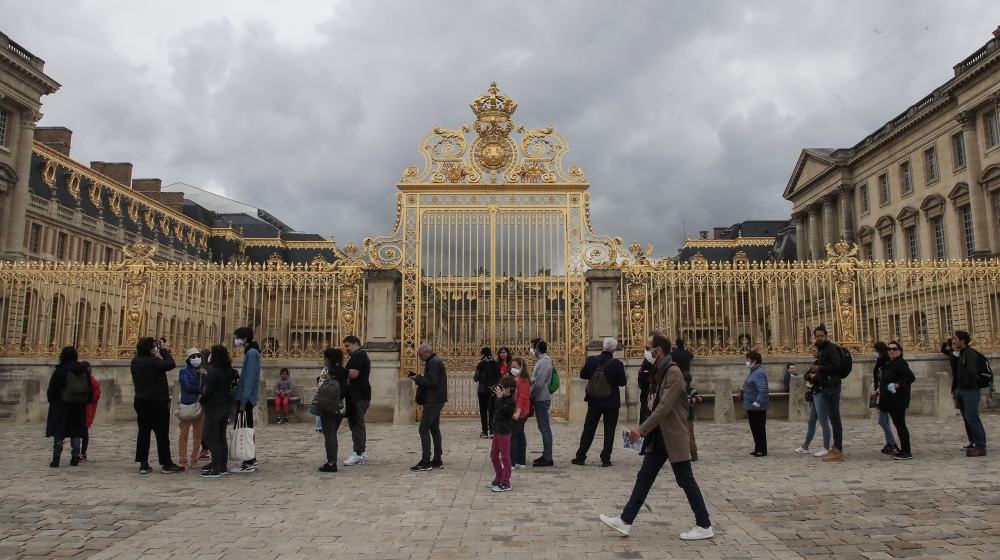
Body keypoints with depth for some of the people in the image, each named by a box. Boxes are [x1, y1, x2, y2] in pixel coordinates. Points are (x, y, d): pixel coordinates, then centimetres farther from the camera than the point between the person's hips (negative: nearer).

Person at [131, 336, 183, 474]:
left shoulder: (135, 361, 6)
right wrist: (164, 350, -7)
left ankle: (143, 464, 11)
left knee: (143, 432, 10)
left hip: (140, 401, 7)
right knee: (162, 433, 0)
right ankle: (166, 464, 4)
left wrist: (162, 350, 6)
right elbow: (171, 364, -17)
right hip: (157, 402, -7)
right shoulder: (153, 362, -20)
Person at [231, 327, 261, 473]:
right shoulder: (251, 352, 15)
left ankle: (249, 464, -1)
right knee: (246, 429, 14)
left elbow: (249, 378, -20)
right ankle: (251, 460, 22)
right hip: (246, 398, 10)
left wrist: (243, 400, -20)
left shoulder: (251, 353, -14)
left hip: (246, 398, -10)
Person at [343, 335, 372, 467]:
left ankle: (359, 454, -8)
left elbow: (353, 374, -25)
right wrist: (344, 372, 11)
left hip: (357, 394, -11)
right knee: (358, 423, 14)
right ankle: (362, 452, 18)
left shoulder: (358, 356, -13)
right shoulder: (362, 355, 21)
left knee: (356, 423, -9)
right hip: (361, 393, 11)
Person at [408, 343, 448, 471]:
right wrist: (419, 378, 4)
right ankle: (437, 460, 17)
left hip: (433, 401, -11)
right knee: (434, 429, 13)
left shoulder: (434, 363, -16)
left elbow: (431, 381, -25)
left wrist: (418, 378, -13)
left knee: (424, 429, -8)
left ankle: (425, 461, -7)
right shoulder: (435, 361, 17)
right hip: (436, 400, 11)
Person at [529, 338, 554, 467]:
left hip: (541, 399, -10)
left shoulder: (544, 362, -17)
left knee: (545, 428, -5)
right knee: (544, 428, 13)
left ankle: (547, 458, -1)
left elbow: (539, 383, -23)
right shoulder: (541, 360, 14)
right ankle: (546, 455, 20)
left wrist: (530, 396, -12)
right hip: (539, 399, 10)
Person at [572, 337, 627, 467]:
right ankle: (605, 459, 7)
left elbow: (583, 375, 2)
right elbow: (622, 383, -10)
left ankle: (580, 457, 14)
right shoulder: (618, 364, -14)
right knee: (609, 431, 7)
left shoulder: (591, 360, -9)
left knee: (588, 429, 11)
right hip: (612, 402, -2)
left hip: (594, 400, 2)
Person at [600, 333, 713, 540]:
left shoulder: (673, 372, -18)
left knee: (686, 481, 2)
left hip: (673, 437, -9)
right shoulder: (659, 372, 12)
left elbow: (664, 407, -25)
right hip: (658, 436, 9)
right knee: (644, 477, 8)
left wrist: (642, 429, -25)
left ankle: (704, 526, 15)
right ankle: (625, 521, 11)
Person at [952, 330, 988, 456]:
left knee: (972, 419, -8)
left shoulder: (970, 354, -15)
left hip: (971, 391, -10)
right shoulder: (962, 353, 14)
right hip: (964, 391, 10)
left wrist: (966, 384, -16)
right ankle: (973, 443, 23)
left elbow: (972, 372, -29)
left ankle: (980, 447, -3)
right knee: (967, 419, 14)